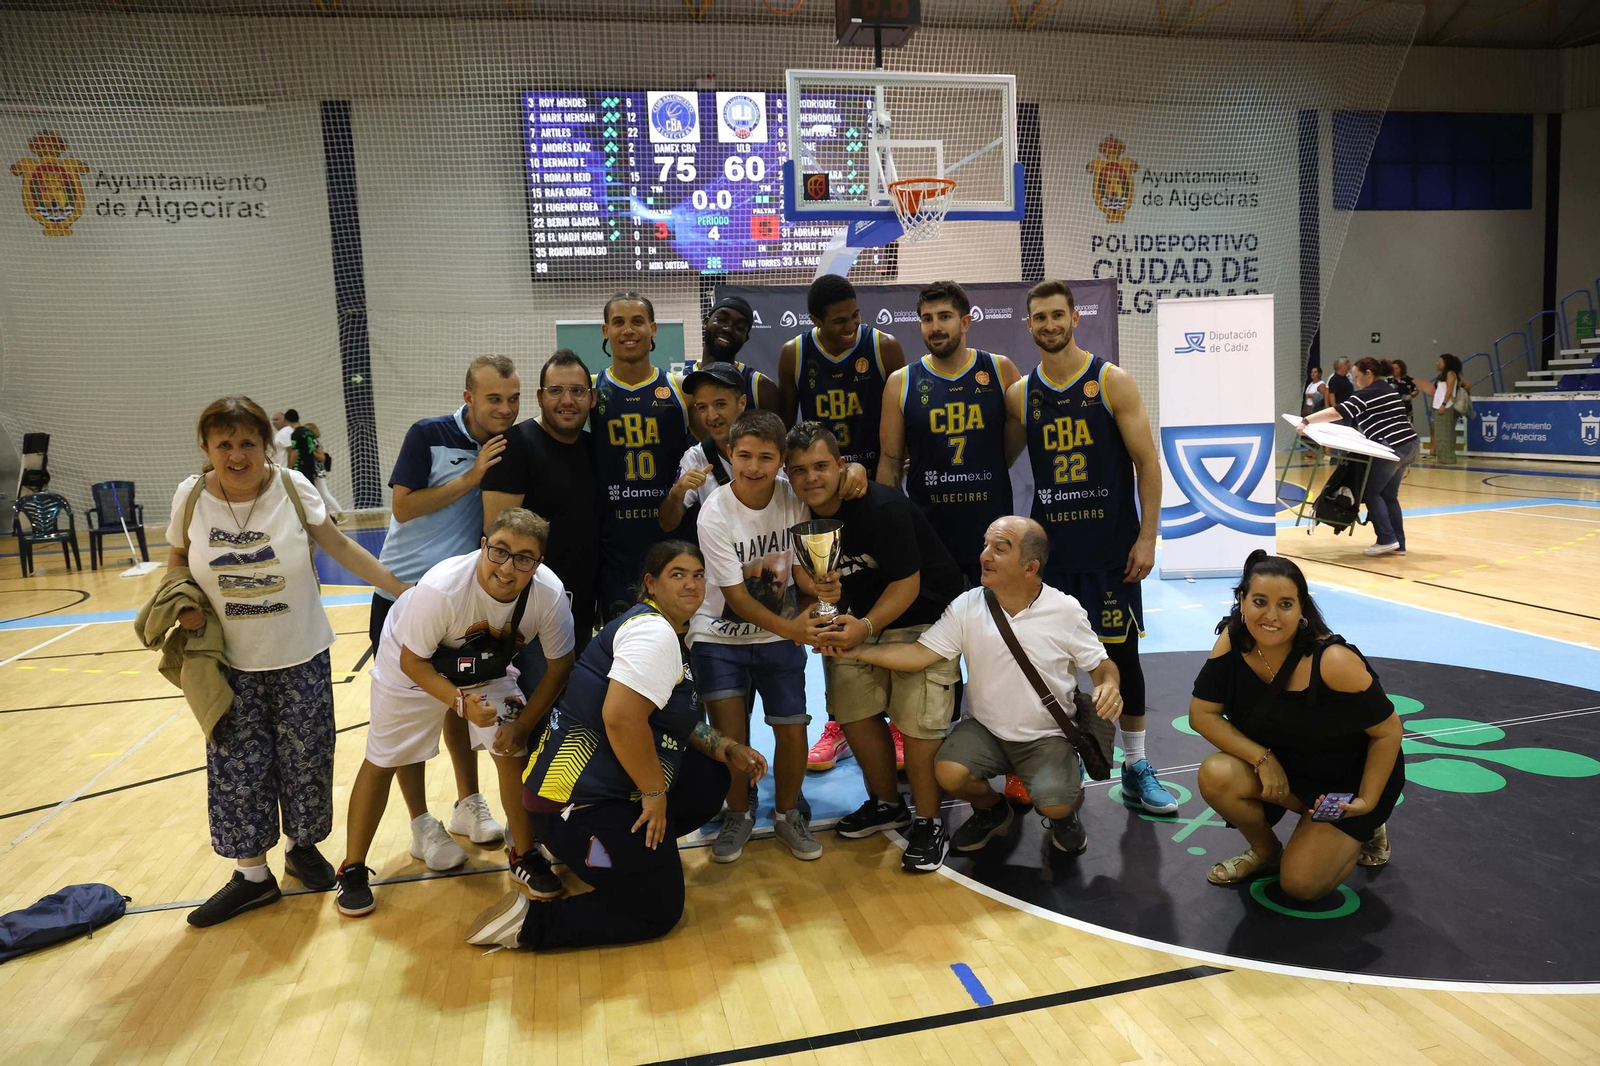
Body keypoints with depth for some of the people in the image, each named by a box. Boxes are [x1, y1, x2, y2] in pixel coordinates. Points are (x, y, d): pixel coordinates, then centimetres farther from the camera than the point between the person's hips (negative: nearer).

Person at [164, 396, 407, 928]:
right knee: (238, 768, 7)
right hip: (233, 664, 1)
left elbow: (341, 548, -9)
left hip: (301, 658, -1)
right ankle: (253, 874, 23)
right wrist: (184, 604, -9)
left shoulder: (292, 487, -12)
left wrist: (404, 590, -13)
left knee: (304, 761, 10)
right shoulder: (191, 496, -7)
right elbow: (177, 558, 9)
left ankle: (303, 847, 33)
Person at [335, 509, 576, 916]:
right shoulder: (440, 588, -40)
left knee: (513, 750, -10)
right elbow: (412, 661, -25)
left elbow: (559, 664, -15)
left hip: (488, 670, 2)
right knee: (383, 761, 6)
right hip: (413, 667, -2)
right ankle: (353, 869, 26)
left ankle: (524, 856, 12)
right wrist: (460, 701, -38)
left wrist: (523, 724, -16)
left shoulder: (549, 593, -32)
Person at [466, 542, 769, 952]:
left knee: (711, 779, 13)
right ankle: (527, 921, 1)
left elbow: (674, 720, 20)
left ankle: (633, 850, 18)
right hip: (580, 801, -10)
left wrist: (730, 750, 9)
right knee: (658, 912, 0)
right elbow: (621, 718, -28)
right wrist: (655, 793, -18)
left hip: (612, 784, 10)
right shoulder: (653, 631, -16)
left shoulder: (667, 634, 15)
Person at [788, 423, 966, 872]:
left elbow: (907, 584, -25)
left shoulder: (882, 508, -28)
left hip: (924, 614, -7)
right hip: (863, 615, 7)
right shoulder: (804, 513, -7)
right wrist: (821, 591, -20)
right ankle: (887, 805, 27)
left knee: (916, 721, -11)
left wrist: (866, 628, -38)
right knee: (854, 711, 6)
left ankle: (928, 824, 8)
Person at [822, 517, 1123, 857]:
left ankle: (1065, 812, 17)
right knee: (948, 772, -24)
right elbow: (918, 654, -14)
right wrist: (857, 650, -26)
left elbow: (1101, 664, -1)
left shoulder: (1065, 611, -12)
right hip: (986, 729, 2)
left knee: (1054, 805, -25)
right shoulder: (966, 607, -10)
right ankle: (991, 811, 13)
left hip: (1048, 736, -2)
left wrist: (1108, 685, -25)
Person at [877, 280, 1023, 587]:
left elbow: (1021, 430, 13)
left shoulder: (1000, 371, -1)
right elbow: (890, 461, 2)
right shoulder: (901, 383, -1)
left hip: (992, 526, 0)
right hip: (927, 530, 0)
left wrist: (992, 471, 7)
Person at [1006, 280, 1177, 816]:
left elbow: (1147, 463, -5)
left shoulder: (1112, 382, -4)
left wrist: (1147, 537, -11)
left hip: (1111, 545, -2)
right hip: (1050, 545, 2)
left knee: (1121, 651, 4)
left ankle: (1136, 767, 19)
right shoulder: (1019, 394, 4)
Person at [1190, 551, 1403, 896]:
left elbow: (1388, 732, -18)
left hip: (1350, 782, -4)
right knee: (1215, 777, -26)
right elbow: (1202, 714, -14)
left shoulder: (1333, 661, -30)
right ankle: (1266, 852, 6)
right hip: (1283, 768, 4)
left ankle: (1363, 833, 19)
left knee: (1300, 884, -13)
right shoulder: (1232, 641, -18)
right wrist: (1263, 759, -23)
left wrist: (1367, 802, -18)